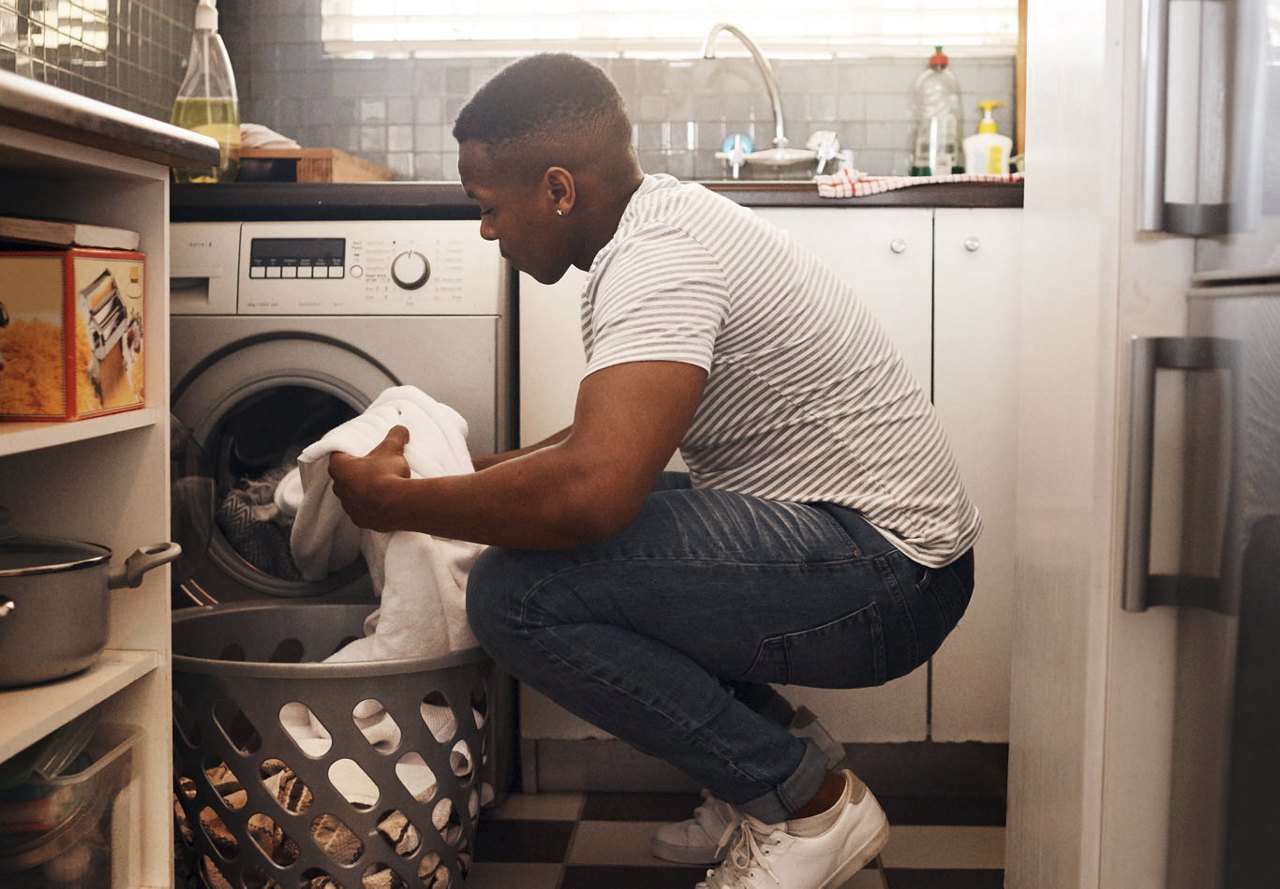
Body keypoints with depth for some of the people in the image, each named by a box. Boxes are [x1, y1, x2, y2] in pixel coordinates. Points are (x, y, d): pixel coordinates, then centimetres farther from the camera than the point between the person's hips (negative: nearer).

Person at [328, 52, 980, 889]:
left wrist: (395, 500, -18)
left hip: (890, 574, -10)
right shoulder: (661, 217, 11)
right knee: (541, 529, 18)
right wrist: (482, 470, 15)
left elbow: (592, 489, -35)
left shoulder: (658, 257, -21)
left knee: (519, 590, -23)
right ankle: (759, 780, 19)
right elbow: (621, 430, 24)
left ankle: (805, 803, -5)